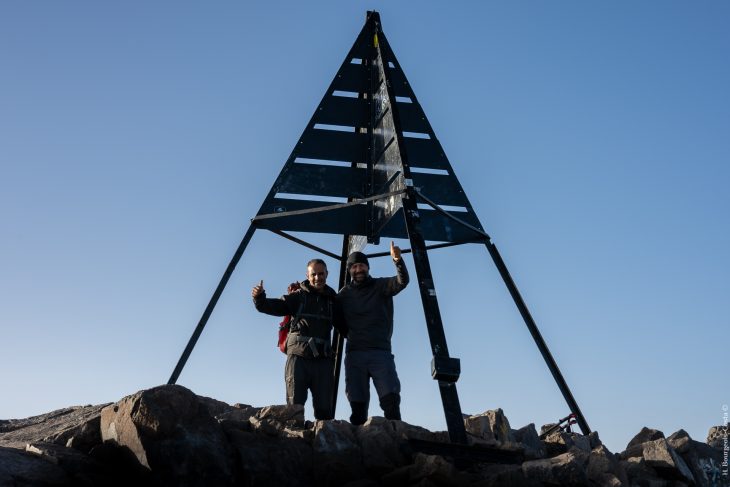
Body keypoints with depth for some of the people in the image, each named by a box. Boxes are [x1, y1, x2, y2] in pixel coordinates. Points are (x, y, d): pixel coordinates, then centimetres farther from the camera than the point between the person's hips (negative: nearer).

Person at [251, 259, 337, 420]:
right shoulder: (298, 297, 5)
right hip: (299, 357, -2)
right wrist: (260, 298, -24)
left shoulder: (332, 300, 13)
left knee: (324, 408, 3)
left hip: (323, 360, 2)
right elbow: (273, 307, -5)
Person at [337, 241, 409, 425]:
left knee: (391, 397, -17)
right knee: (357, 403, -1)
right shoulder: (345, 293, 14)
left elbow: (402, 281, -9)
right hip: (354, 354, 2)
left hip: (381, 352, -2)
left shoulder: (381, 286, 8)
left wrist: (398, 260, -28)